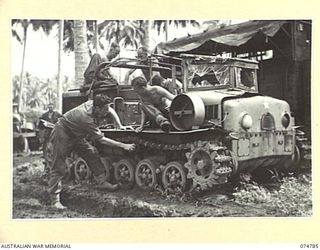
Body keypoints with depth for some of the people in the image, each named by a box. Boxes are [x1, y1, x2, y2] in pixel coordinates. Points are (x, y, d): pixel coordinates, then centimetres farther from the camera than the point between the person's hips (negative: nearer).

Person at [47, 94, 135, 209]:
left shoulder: (92, 103, -14)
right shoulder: (87, 119, -36)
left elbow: (111, 111, 7)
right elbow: (101, 140, -31)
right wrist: (122, 145, -30)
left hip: (76, 135, 9)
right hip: (62, 135, -9)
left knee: (92, 154, 0)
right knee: (58, 167, -7)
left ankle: (102, 182, 5)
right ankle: (55, 199, -4)